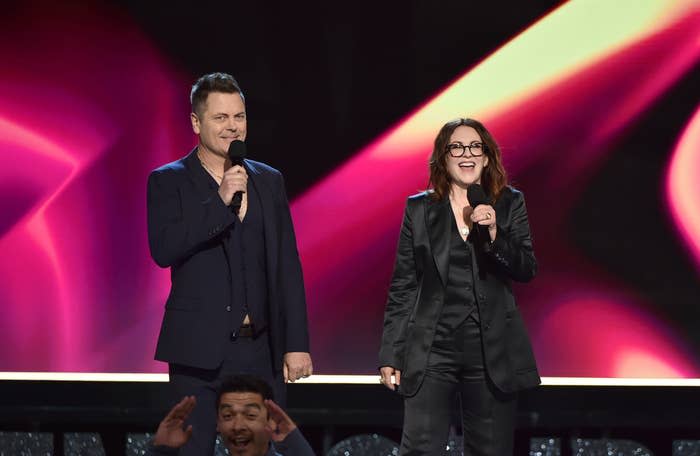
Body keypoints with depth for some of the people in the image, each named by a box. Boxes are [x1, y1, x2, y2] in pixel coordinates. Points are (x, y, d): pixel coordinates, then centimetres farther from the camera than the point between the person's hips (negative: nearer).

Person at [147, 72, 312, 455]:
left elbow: (287, 267, 10)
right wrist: (220, 201, -21)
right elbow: (163, 250, -16)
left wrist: (297, 344, 4)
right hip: (199, 349, -3)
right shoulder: (168, 182, 0)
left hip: (260, 349, 3)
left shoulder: (268, 181, 11)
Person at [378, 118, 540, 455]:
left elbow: (527, 270, -2)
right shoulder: (419, 209, 6)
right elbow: (402, 287, 7)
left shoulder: (509, 205, 7)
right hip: (432, 350, -1)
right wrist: (390, 354, 3)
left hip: (492, 351, 1)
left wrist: (494, 235, -19)